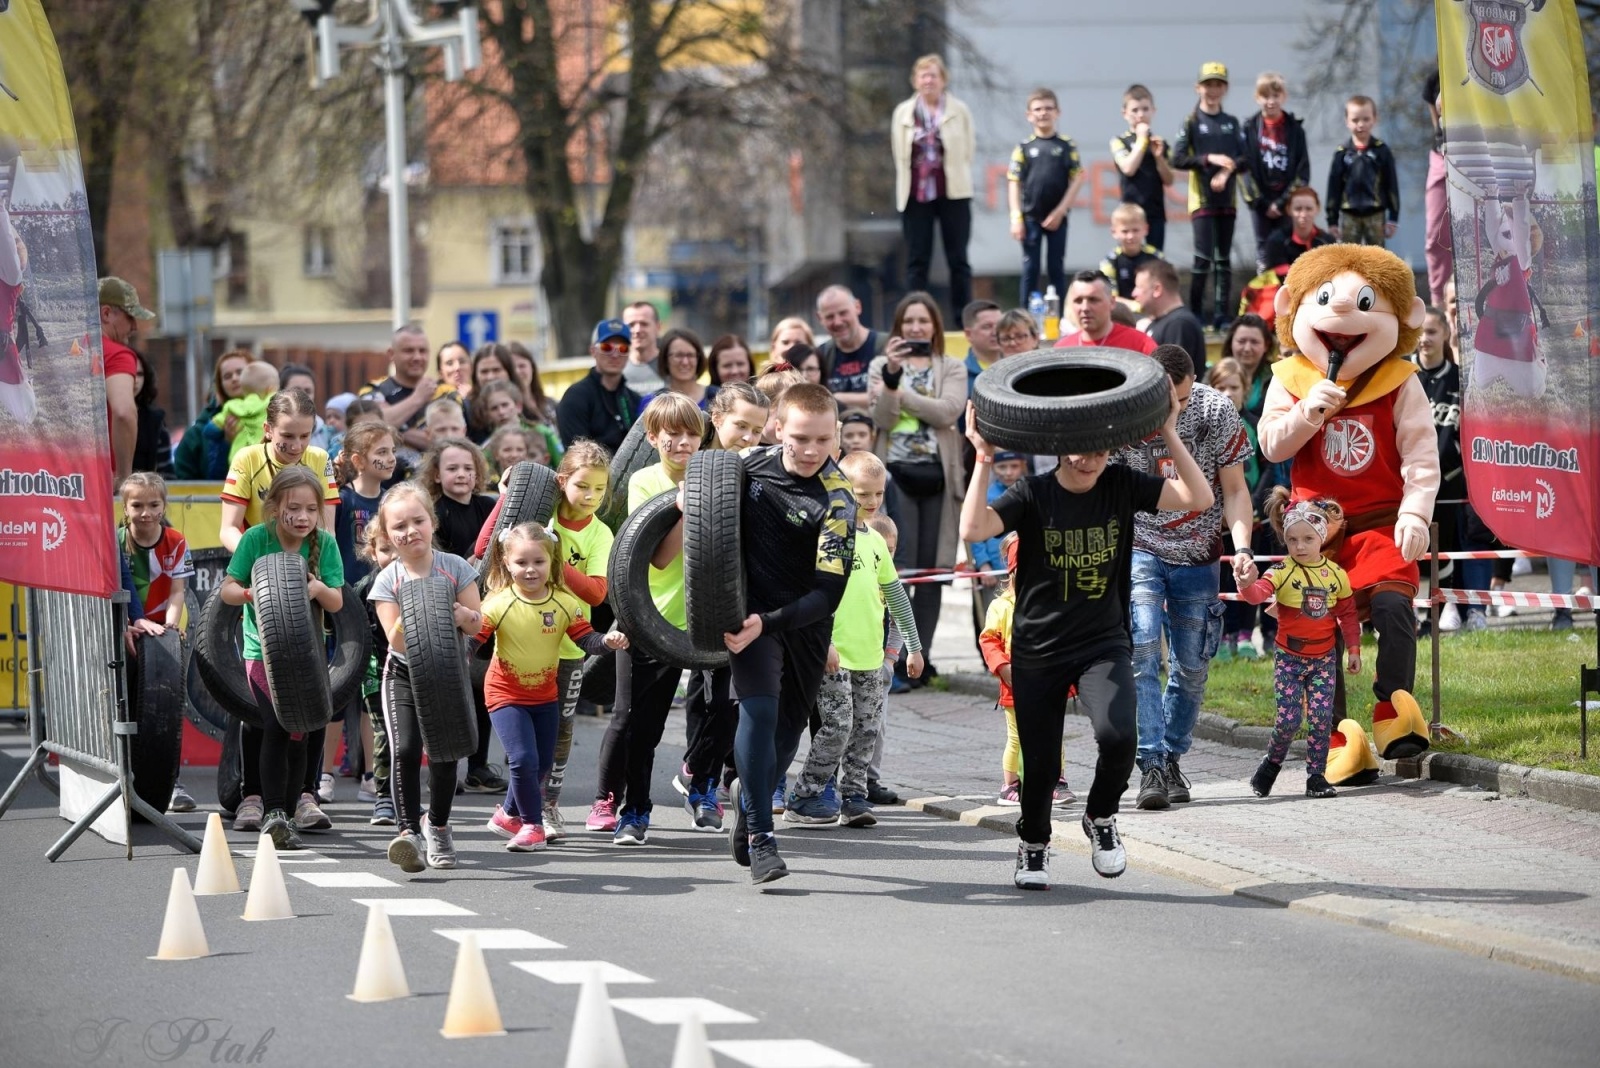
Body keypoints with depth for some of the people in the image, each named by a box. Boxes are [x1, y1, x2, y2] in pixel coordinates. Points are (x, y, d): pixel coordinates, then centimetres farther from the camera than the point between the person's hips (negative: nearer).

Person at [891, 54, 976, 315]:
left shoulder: (959, 111, 1)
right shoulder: (903, 112, 5)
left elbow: (969, 148, 4)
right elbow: (897, 150, 9)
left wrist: (955, 175, 1)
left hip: (953, 193, -1)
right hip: (915, 193, 1)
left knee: (958, 259, 3)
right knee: (917, 261, 2)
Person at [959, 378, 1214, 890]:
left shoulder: (1121, 486, -4)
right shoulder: (1033, 494, -10)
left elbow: (1199, 498, -12)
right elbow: (973, 528, -26)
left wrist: (1169, 434, -18)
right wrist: (984, 460, -28)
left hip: (1104, 643, 0)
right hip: (1037, 650, 0)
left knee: (1117, 734, -25)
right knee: (1040, 764, 6)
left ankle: (1101, 817, 6)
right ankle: (1033, 845, 37)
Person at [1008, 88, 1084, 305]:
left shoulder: (1067, 146, 0)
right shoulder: (1024, 148, 1)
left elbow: (1077, 179, -1)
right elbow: (1014, 183, 0)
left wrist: (1061, 211, -8)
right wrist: (1016, 217, -7)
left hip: (1057, 217, 0)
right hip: (1030, 216, 0)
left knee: (1057, 269, 6)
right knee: (1030, 269, 4)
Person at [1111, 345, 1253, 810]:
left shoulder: (1217, 411, -11)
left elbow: (1233, 488, -3)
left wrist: (1241, 546, -17)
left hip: (1198, 555, 2)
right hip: (1140, 548, -2)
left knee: (1192, 666, 4)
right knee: (1142, 650, -18)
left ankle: (1173, 759, 24)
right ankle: (1151, 766, -21)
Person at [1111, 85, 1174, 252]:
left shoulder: (1159, 143, 10)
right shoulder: (1120, 141, 0)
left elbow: (1168, 180, 6)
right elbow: (1128, 168, -17)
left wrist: (1159, 156, -9)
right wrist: (1141, 140, -11)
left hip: (1156, 212, 4)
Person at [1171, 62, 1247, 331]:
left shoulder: (1232, 123, 10)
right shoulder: (1192, 122, -1)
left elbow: (1244, 158, 6)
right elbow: (1178, 159, -8)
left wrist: (1227, 171, -13)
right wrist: (1209, 159, -18)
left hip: (1226, 199, 4)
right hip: (1202, 199, -4)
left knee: (1224, 259, 5)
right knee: (1204, 257, -10)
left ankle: (1222, 315, 8)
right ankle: (1196, 315, -2)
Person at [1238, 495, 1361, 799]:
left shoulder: (1335, 574, 0)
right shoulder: (1283, 572, -10)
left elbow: (1348, 614, 9)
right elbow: (1260, 592, -27)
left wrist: (1354, 650, 9)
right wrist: (1248, 585, -50)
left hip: (1324, 659, 2)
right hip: (1290, 658, -2)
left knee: (1321, 718, -3)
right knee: (1288, 719, -7)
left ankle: (1316, 776, 7)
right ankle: (1271, 764, 18)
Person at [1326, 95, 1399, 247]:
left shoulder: (1381, 151, -1)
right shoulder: (1342, 153, 0)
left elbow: (1392, 184, 1)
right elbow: (1334, 187, 3)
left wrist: (1393, 218, 0)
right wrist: (1332, 220, 2)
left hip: (1375, 214, -1)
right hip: (1349, 216, 1)